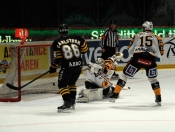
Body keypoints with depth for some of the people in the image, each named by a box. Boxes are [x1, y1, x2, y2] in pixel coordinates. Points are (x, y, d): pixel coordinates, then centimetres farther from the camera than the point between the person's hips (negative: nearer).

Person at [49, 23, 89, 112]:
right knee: (71, 83, 24)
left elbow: (58, 58, -7)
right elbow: (85, 49, 12)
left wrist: (53, 67, 6)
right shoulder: (76, 38, 5)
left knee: (62, 85, 7)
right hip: (78, 65, 5)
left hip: (67, 66, -5)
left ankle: (67, 103, -8)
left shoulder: (56, 43, -3)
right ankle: (72, 102, 22)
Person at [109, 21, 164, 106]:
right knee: (153, 78, 23)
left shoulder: (137, 35, 19)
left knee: (125, 75, 11)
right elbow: (160, 53, 15)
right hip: (150, 60, 1)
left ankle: (115, 95, 6)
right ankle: (158, 98, 22)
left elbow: (130, 50, 17)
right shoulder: (157, 37, 19)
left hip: (137, 58, -1)